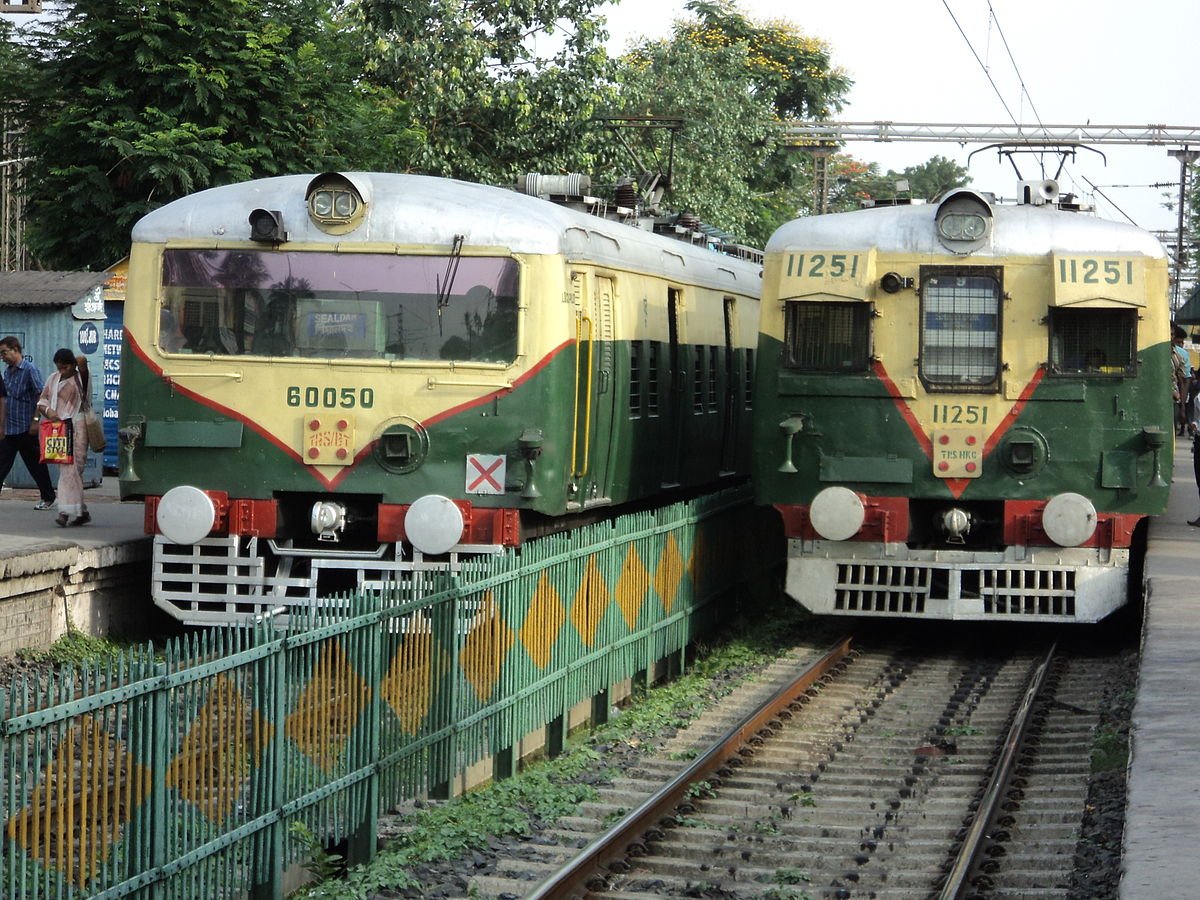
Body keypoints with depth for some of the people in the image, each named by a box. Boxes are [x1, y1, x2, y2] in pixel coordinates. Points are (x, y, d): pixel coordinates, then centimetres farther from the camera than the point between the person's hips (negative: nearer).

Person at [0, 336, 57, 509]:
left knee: (36, 464, 4)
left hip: (26, 429, -7)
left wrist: (35, 421, -17)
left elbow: (41, 395, -13)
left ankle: (48, 498, 17)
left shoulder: (30, 369, -10)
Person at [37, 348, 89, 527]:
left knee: (71, 469, -13)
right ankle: (80, 511, 10)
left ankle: (67, 511, -19)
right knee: (65, 470, 4)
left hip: (76, 427, -5)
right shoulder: (54, 379, 14)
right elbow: (42, 400, 14)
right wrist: (48, 410, -5)